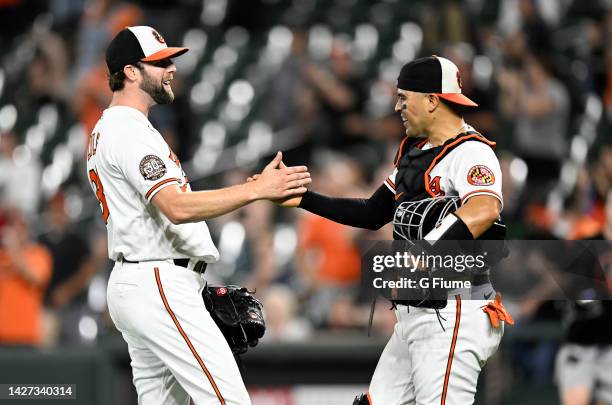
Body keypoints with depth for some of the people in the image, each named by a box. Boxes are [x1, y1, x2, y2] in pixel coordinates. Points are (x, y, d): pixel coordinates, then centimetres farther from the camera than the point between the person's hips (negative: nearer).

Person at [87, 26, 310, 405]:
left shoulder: (106, 130, 20)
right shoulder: (130, 132, -14)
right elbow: (177, 208, -27)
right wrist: (257, 189, -32)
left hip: (129, 284, 11)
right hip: (159, 287, -11)